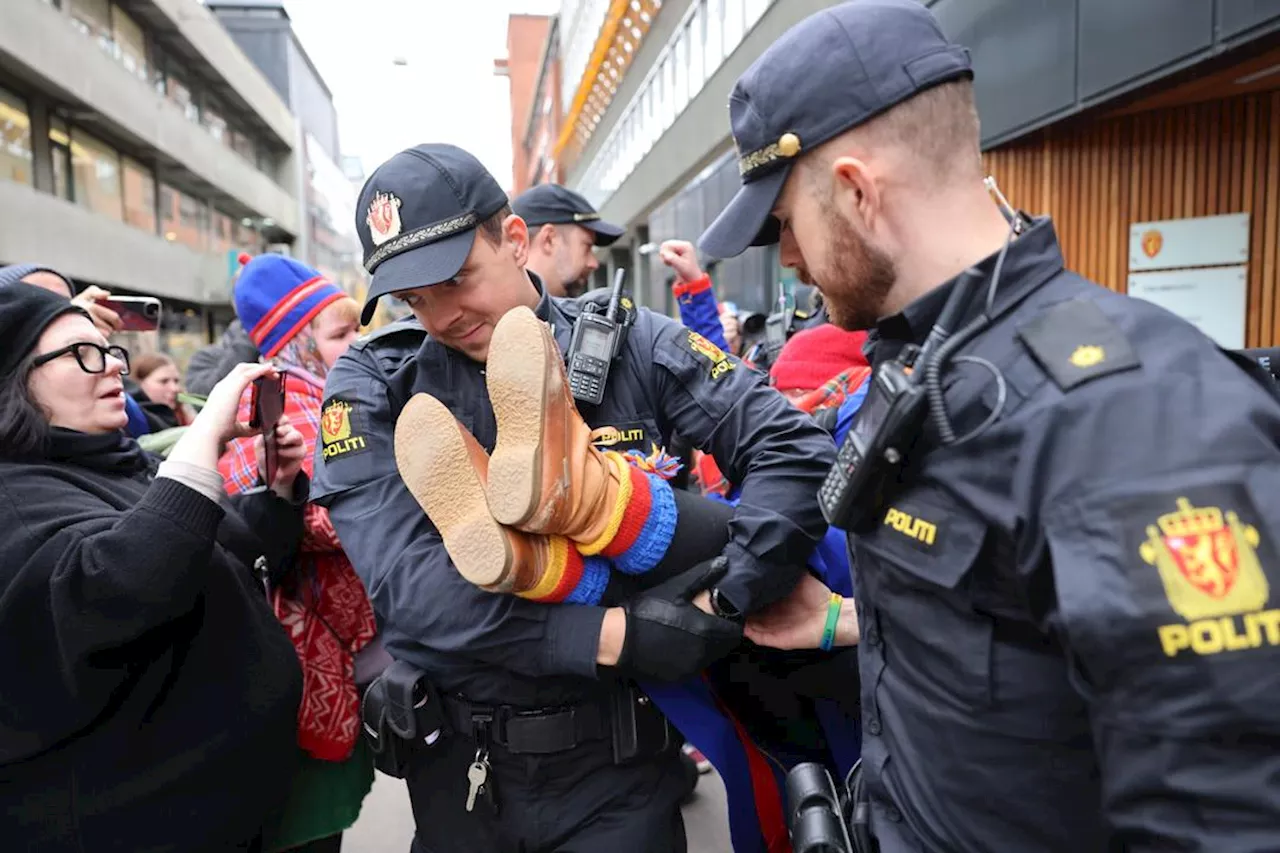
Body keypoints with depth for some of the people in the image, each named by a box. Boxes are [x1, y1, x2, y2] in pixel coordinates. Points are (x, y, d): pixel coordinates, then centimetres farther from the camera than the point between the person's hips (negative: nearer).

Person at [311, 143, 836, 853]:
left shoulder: (630, 347, -8)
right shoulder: (374, 380, -8)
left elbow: (793, 447, -11)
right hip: (458, 761, 2)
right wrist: (613, 636, -25)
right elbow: (403, 576, -19)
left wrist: (727, 603, -23)